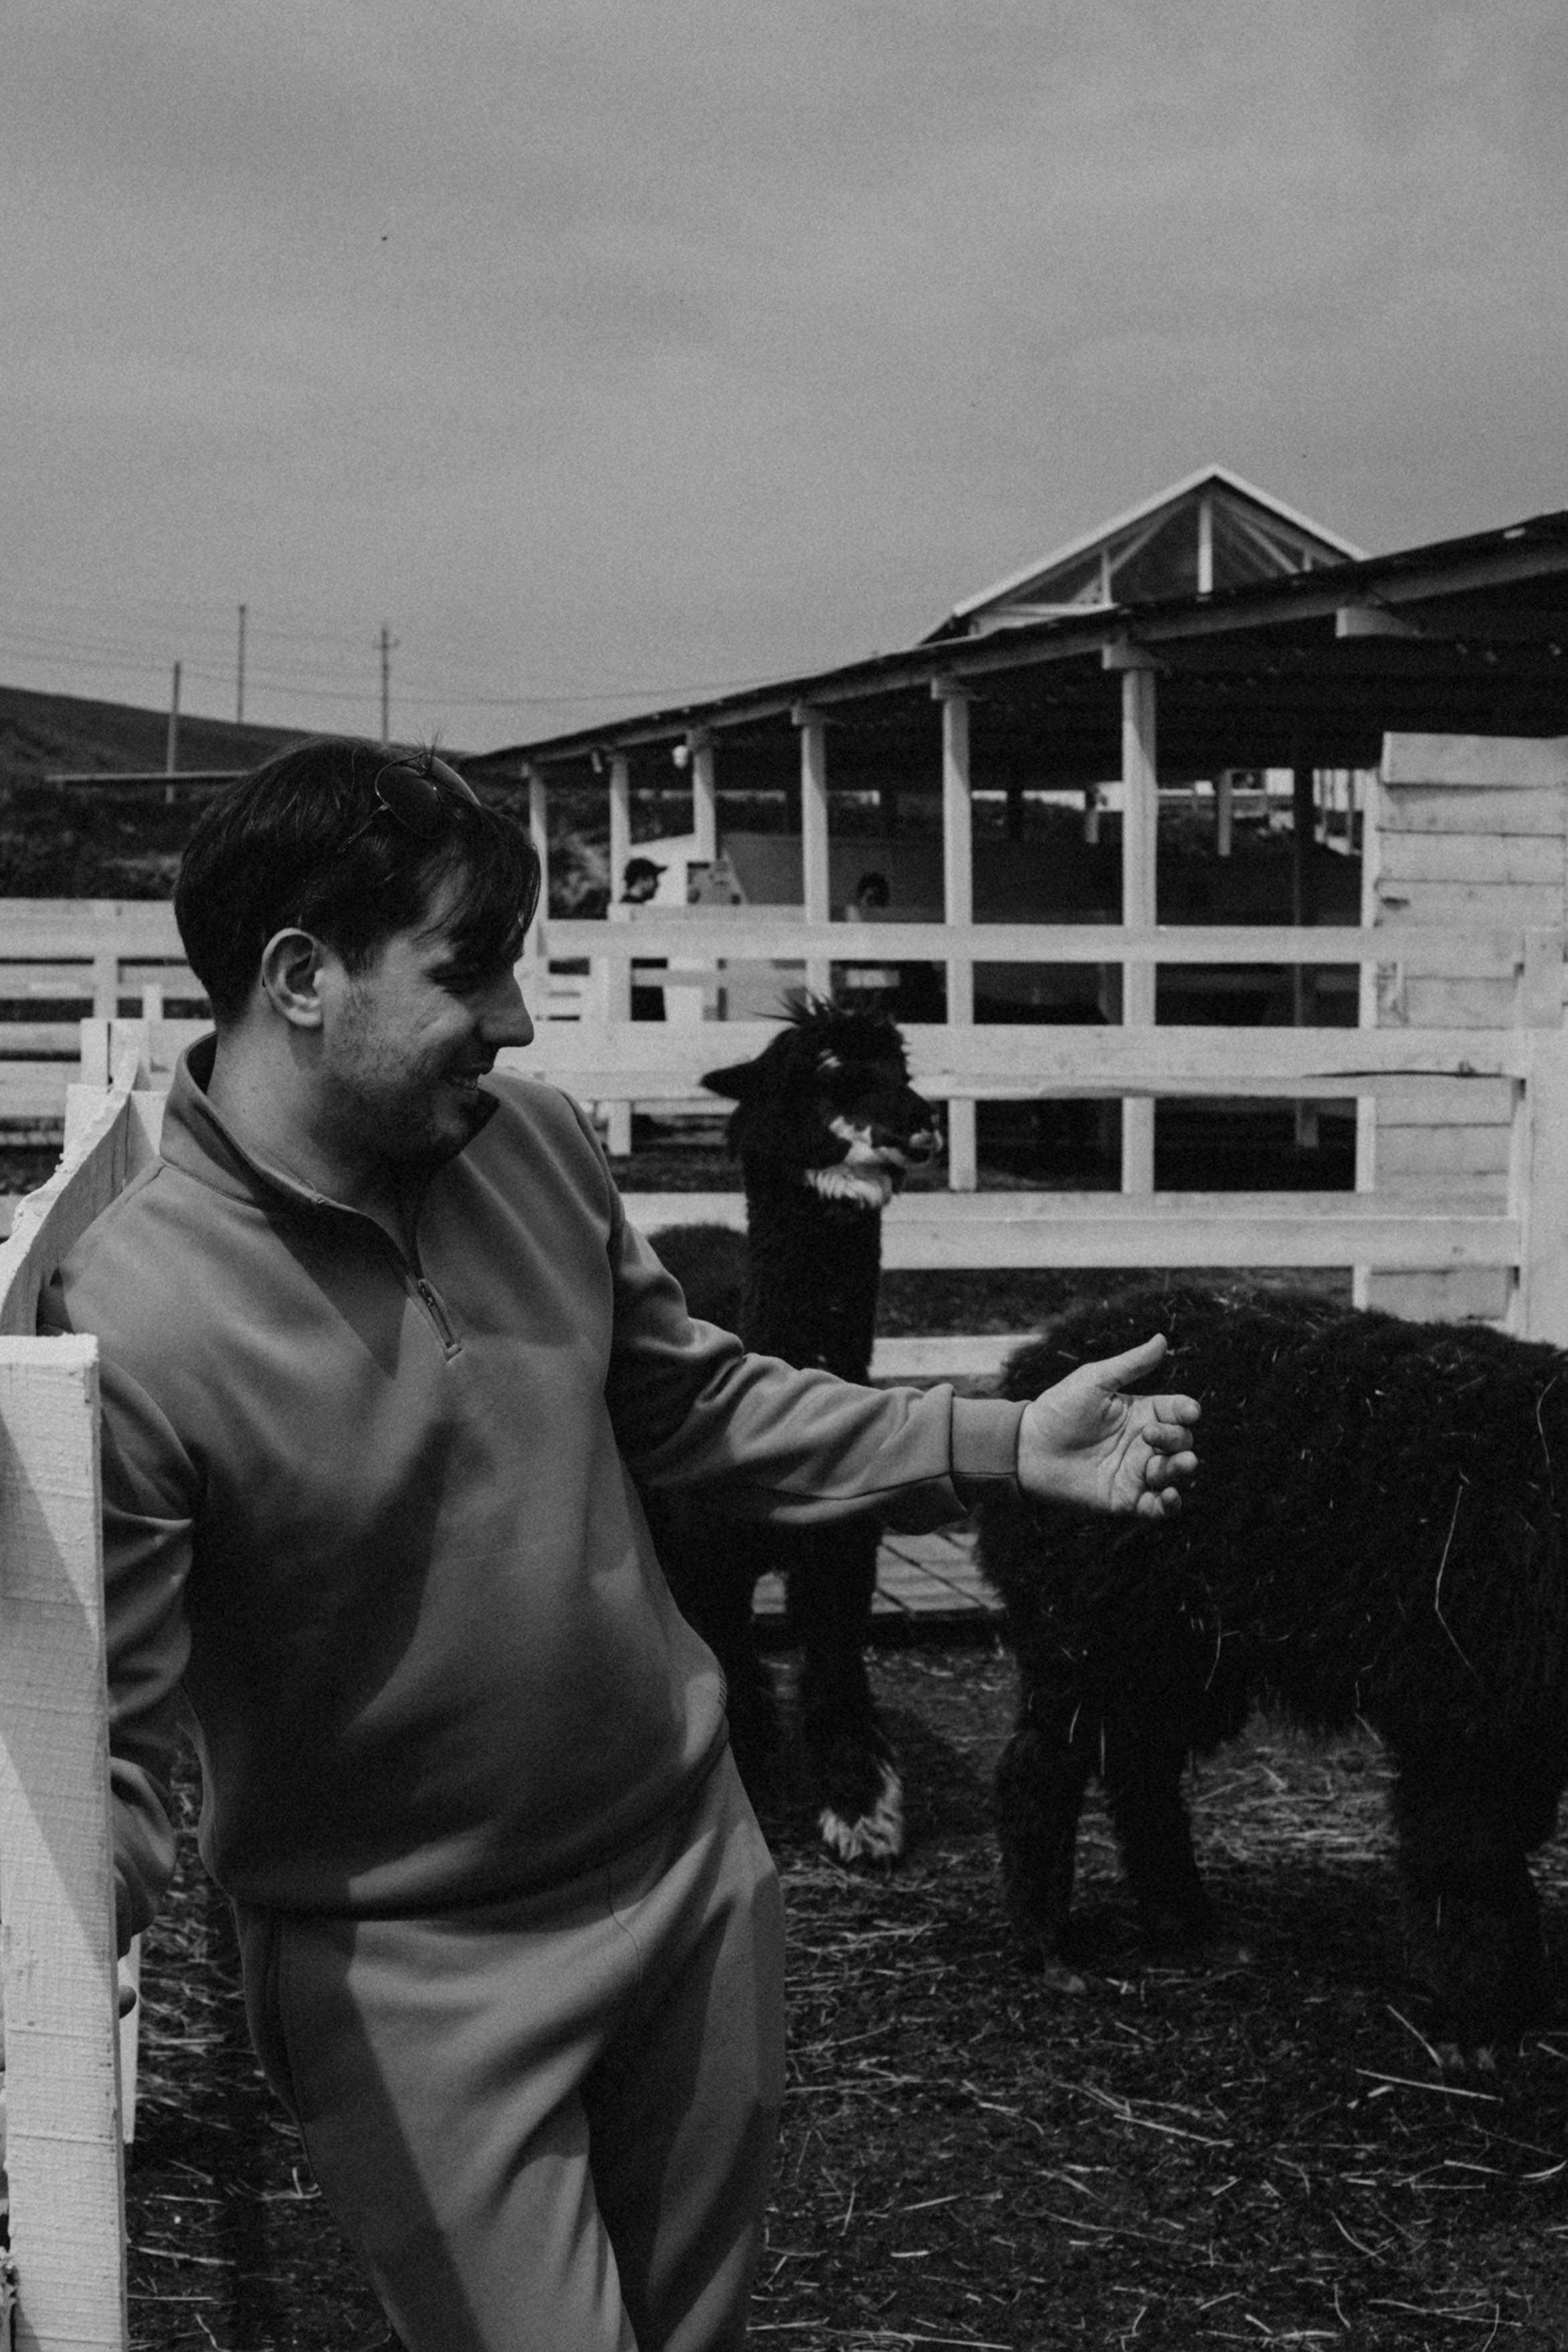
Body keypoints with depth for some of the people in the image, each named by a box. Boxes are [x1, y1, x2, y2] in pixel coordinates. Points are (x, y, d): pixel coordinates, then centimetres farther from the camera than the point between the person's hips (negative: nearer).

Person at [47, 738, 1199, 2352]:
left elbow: (692, 1405, 10)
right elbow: (101, 1744, -21)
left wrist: (998, 1445, 2)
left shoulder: (536, 1145, -5)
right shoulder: (131, 1326, -25)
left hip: (695, 1872, 6)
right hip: (416, 1973, -6)